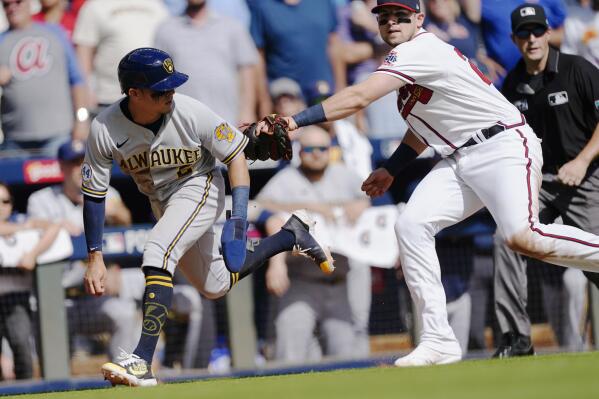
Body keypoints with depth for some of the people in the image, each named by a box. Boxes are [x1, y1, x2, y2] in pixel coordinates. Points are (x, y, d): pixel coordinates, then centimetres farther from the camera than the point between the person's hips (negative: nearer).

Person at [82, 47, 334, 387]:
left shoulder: (190, 113, -28)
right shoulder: (105, 130, -23)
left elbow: (235, 154, -15)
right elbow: (94, 194, -13)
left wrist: (239, 218, -24)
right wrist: (95, 257, -16)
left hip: (199, 188, -5)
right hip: (161, 202, 5)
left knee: (158, 255, -30)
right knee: (216, 286, 17)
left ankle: (143, 362, -33)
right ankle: (293, 233, 37)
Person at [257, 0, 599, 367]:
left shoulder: (421, 50, -16)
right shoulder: (409, 60, 15)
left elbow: (358, 99, -25)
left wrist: (294, 122, -29)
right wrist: (392, 169, 20)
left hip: (503, 147, -10)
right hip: (460, 158, 10)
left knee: (523, 237, -29)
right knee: (412, 225, -7)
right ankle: (439, 342, -9)